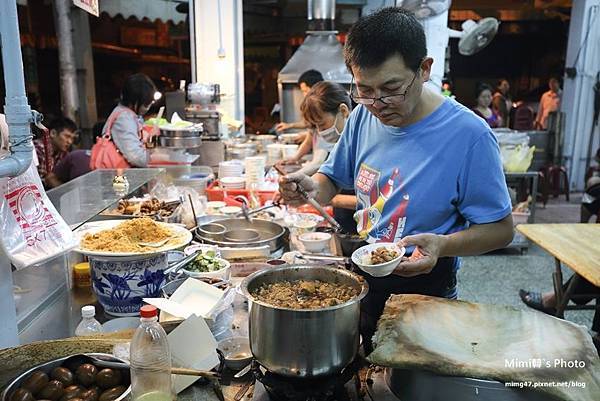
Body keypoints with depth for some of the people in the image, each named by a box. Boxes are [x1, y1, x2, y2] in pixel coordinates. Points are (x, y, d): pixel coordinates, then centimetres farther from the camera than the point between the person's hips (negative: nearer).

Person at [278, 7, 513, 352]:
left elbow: (500, 228, -14)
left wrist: (442, 245, -32)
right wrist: (311, 188, -18)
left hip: (422, 288, -4)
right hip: (362, 278, 5)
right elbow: (334, 179, 5)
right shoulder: (363, 116, -5)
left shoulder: (468, 135, -21)